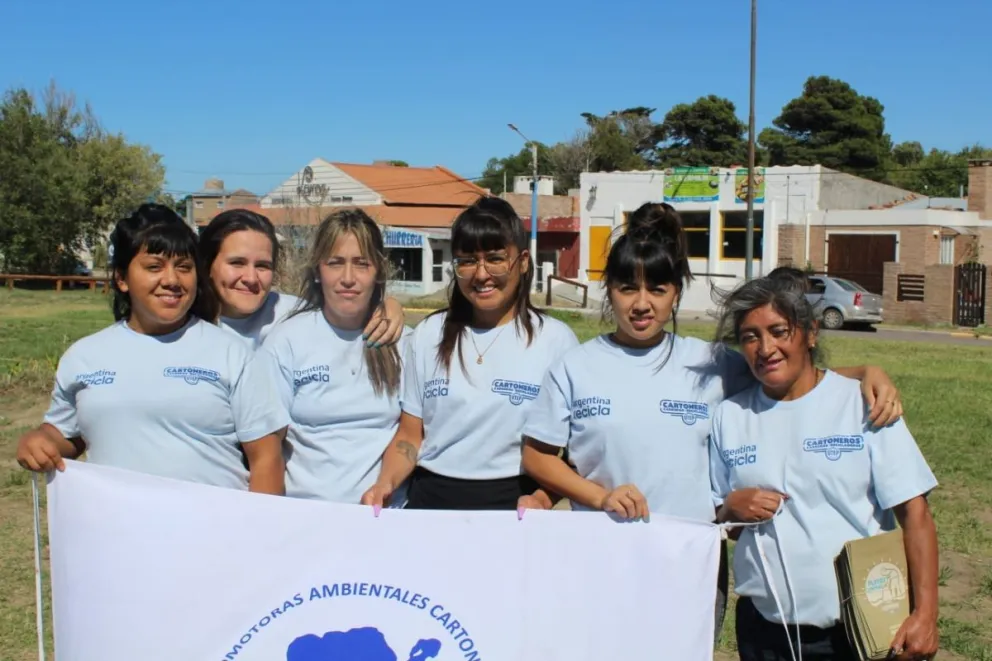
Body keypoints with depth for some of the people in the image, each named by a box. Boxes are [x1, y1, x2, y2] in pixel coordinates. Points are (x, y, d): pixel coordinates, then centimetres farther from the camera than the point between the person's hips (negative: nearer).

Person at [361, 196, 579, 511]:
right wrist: (385, 483, -7)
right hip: (431, 497, 2)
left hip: (513, 501, -1)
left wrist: (543, 498, -15)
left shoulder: (556, 339, 0)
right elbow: (410, 435, 11)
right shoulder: (429, 334, 8)